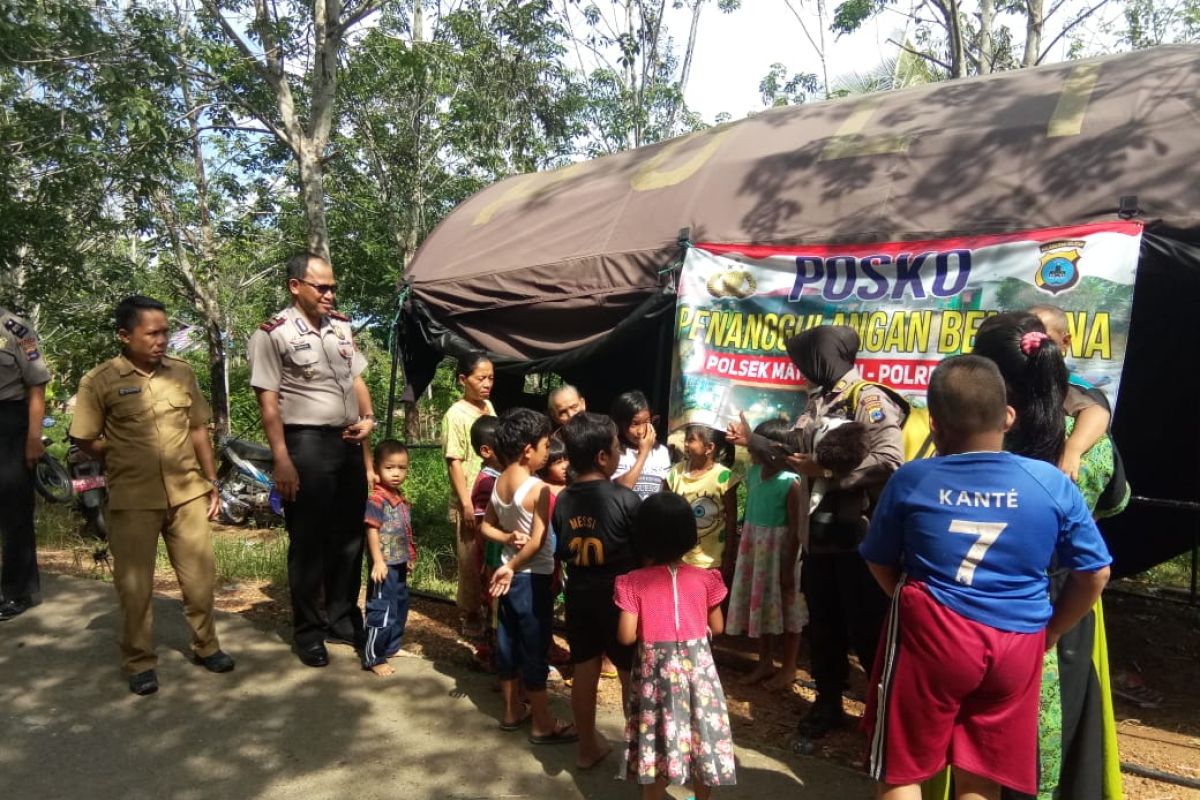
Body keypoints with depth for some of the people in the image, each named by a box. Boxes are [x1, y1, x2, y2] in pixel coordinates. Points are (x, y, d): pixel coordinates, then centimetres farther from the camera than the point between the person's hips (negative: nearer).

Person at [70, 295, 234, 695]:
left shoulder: (181, 372, 3)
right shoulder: (100, 381, -8)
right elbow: (86, 441, -2)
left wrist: (212, 482, 10)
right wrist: (130, 458, 0)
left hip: (188, 493, 3)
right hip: (132, 500, -3)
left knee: (200, 576, 10)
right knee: (135, 585, 8)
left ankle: (205, 645, 29)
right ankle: (139, 662, 24)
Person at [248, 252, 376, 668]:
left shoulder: (341, 326, 10)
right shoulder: (273, 334, -8)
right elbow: (268, 402, -11)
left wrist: (368, 418, 3)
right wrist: (282, 460, -16)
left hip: (349, 442, 6)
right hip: (307, 445, -6)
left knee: (349, 536, 13)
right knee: (308, 542, 4)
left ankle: (342, 618, 28)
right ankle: (308, 632, 18)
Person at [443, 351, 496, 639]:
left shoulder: (488, 406, 8)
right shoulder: (456, 415, -12)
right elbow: (454, 462, -15)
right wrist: (467, 503, -17)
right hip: (470, 501, -6)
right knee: (470, 561, 5)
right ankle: (470, 617, 20)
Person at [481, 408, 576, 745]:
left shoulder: (498, 483, 2)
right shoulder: (538, 489, -21)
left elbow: (486, 526, 10)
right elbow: (537, 542, -23)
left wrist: (509, 539, -4)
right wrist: (512, 566, -12)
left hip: (509, 576, 8)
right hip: (533, 578, -8)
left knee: (508, 642, 16)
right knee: (535, 649, 2)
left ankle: (513, 711, 31)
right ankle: (542, 724, 14)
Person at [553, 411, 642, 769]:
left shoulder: (563, 500, -3)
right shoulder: (625, 499, -19)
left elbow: (564, 552, 6)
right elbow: (645, 551, -12)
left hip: (578, 593, 5)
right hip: (620, 595, -5)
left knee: (584, 670, 17)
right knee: (631, 675, 11)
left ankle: (588, 747, 33)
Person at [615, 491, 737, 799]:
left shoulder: (634, 582, -13)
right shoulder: (704, 579, -8)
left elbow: (626, 636, -13)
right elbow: (717, 627, 1)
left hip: (655, 671, -1)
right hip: (696, 667, 1)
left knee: (656, 741, 15)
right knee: (700, 736, 19)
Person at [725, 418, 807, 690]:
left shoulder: (790, 482, -18)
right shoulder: (753, 472, 2)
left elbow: (796, 528, -16)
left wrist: (788, 567, -15)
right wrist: (742, 549, 12)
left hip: (779, 548, -7)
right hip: (754, 547, 7)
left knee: (786, 607, 8)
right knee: (759, 604, 16)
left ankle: (788, 668, 24)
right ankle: (765, 663, 32)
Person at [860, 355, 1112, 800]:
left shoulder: (911, 480, -6)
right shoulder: (1053, 483, -3)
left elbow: (880, 563, 6)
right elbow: (1095, 573, 6)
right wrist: (1049, 631, 18)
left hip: (930, 635, -2)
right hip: (1017, 645, 2)